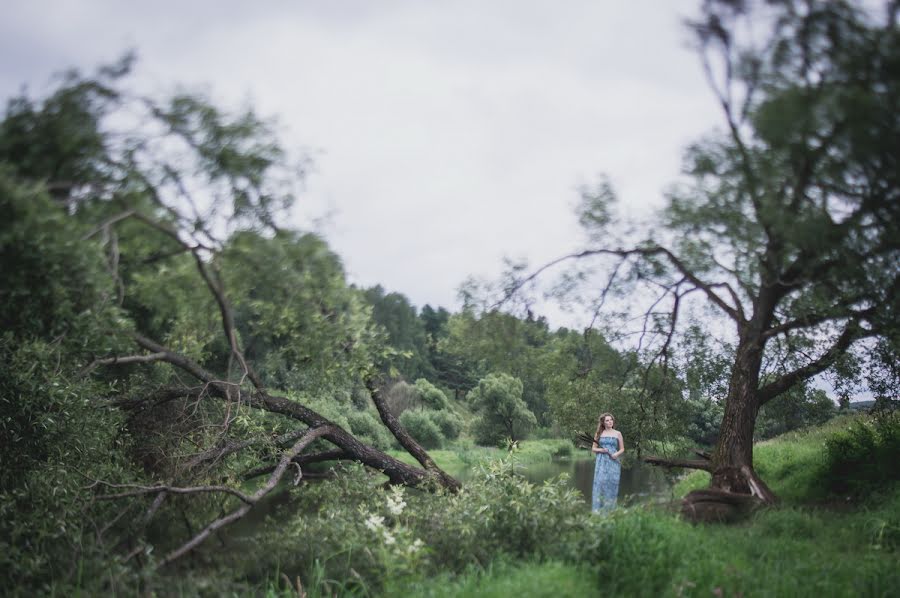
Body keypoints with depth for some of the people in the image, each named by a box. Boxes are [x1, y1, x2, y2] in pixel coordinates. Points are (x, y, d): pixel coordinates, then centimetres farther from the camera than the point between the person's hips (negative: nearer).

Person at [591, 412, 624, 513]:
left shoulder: (617, 434, 7)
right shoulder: (599, 434, 8)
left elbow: (622, 449, 10)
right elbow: (593, 448, 11)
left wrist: (617, 454, -10)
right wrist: (601, 450, -8)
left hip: (613, 462, 0)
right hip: (601, 462, 0)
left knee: (612, 484, -3)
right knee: (600, 483, -8)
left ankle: (610, 509, 4)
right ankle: (598, 509, -7)